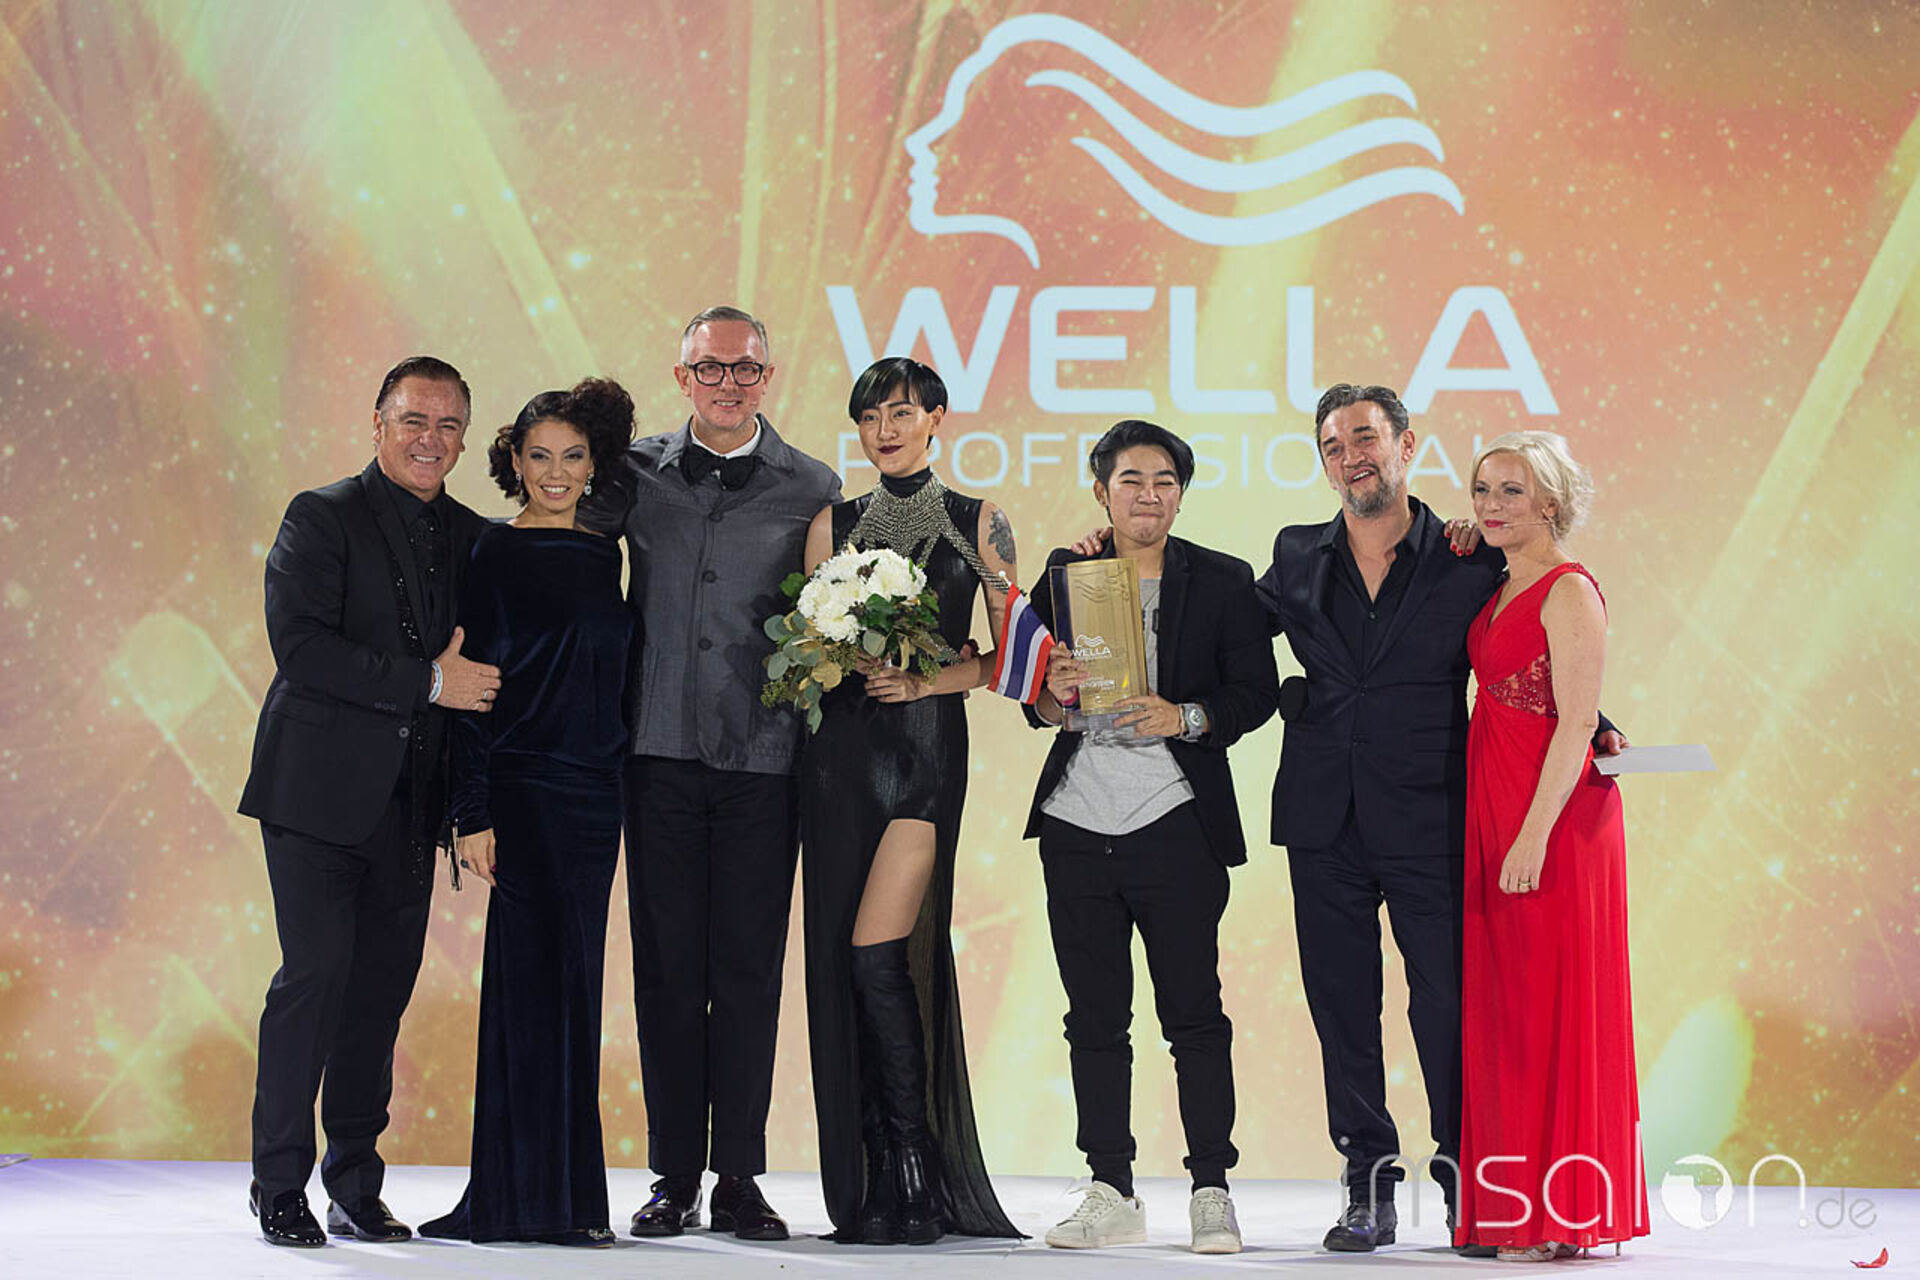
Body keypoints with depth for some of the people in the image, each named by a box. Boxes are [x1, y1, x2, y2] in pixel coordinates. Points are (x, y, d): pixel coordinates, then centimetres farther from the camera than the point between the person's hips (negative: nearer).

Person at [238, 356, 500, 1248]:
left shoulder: (473, 538, 13)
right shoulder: (322, 518, -3)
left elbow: (480, 665, 16)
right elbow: (301, 645, -15)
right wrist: (430, 682, -17)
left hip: (410, 803, 5)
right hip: (321, 791, -5)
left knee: (382, 988, 6)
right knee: (316, 974, -8)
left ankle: (355, 1187, 15)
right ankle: (279, 1185, 3)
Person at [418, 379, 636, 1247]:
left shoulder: (603, 554, 14)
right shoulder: (495, 553, -4)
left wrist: (622, 788, 13)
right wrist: (473, 815, -13)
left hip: (592, 790, 6)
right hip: (523, 785, -6)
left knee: (565, 986, 7)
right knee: (547, 980, -7)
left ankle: (559, 1197, 12)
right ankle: (540, 1197, -1)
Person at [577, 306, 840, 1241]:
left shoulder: (812, 488, 6)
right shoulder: (637, 473, 7)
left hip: (763, 754, -1)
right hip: (660, 750, 1)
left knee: (749, 970, 0)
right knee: (666, 965, 2)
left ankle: (739, 1180, 7)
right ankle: (674, 1179, 9)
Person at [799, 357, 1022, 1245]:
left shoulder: (979, 523, 6)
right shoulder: (834, 525, 13)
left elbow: (1007, 653, 3)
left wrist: (926, 679, -11)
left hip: (928, 744, -3)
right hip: (841, 747, 4)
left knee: (877, 948, -16)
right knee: (841, 956, 0)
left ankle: (917, 1169, -6)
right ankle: (873, 1190, 6)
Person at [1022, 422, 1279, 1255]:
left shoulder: (1222, 582, 6)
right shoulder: (1064, 574, 12)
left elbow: (1258, 689, 2)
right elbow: (1034, 705, 13)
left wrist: (1188, 717, -15)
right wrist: (1053, 695, -10)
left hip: (1174, 824, -3)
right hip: (1076, 824, 3)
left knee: (1193, 1014, -3)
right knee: (1094, 1019, 6)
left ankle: (1212, 1192, 3)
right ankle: (1111, 1195, 12)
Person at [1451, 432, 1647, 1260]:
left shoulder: (1568, 592, -11)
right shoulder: (1500, 591, 14)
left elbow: (1576, 724, -17)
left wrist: (1534, 834, -21)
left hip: (1554, 818, -9)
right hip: (1496, 814, 9)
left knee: (1553, 1004, -4)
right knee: (1503, 1006, 9)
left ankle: (1566, 1216, 1)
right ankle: (1514, 1207, 15)